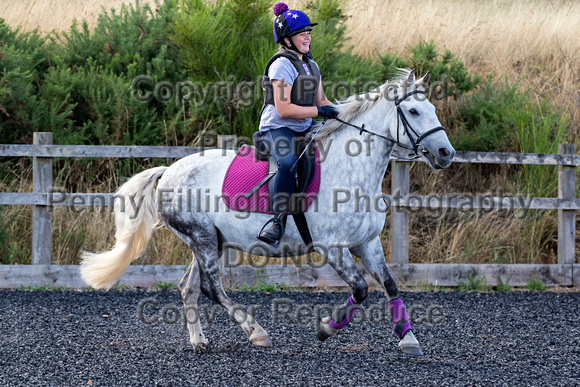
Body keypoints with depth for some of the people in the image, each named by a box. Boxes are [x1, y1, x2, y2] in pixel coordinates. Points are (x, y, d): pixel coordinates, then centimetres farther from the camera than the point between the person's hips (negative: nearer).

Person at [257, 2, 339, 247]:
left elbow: (320, 101, 20)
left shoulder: (310, 65, 15)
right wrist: (319, 111, -17)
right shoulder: (282, 65, -13)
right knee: (289, 162, -38)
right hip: (278, 129, -9)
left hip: (304, 129, 9)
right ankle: (279, 220, -34)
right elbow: (283, 109, -20)